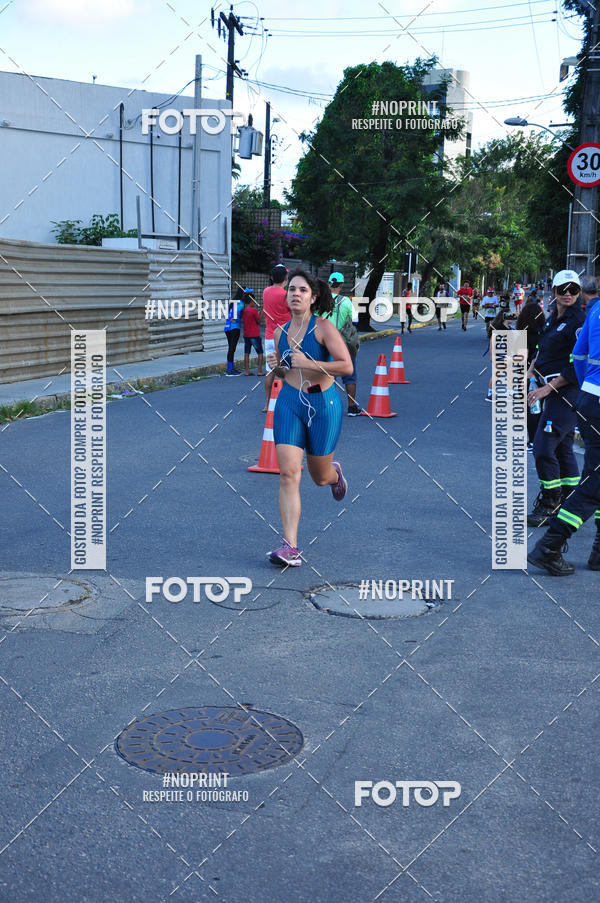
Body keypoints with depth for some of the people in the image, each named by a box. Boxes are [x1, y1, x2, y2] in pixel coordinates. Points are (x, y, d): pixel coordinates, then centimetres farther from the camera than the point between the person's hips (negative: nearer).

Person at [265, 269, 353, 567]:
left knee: (320, 477, 11)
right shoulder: (281, 332, 6)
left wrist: (309, 363, -22)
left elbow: (347, 366, -18)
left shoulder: (323, 328, -9)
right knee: (288, 474, -11)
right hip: (289, 404, 3)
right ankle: (290, 547, -10)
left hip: (323, 405, -3)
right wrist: (276, 365, -1)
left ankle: (334, 473, 51)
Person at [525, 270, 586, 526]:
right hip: (553, 392, 9)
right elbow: (543, 353, 24)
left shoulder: (579, 321, -13)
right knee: (562, 448, 13)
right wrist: (529, 374, 6)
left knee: (543, 447, -11)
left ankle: (549, 504, 1)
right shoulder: (553, 319, 14)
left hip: (568, 393, -9)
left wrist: (548, 387, -17)